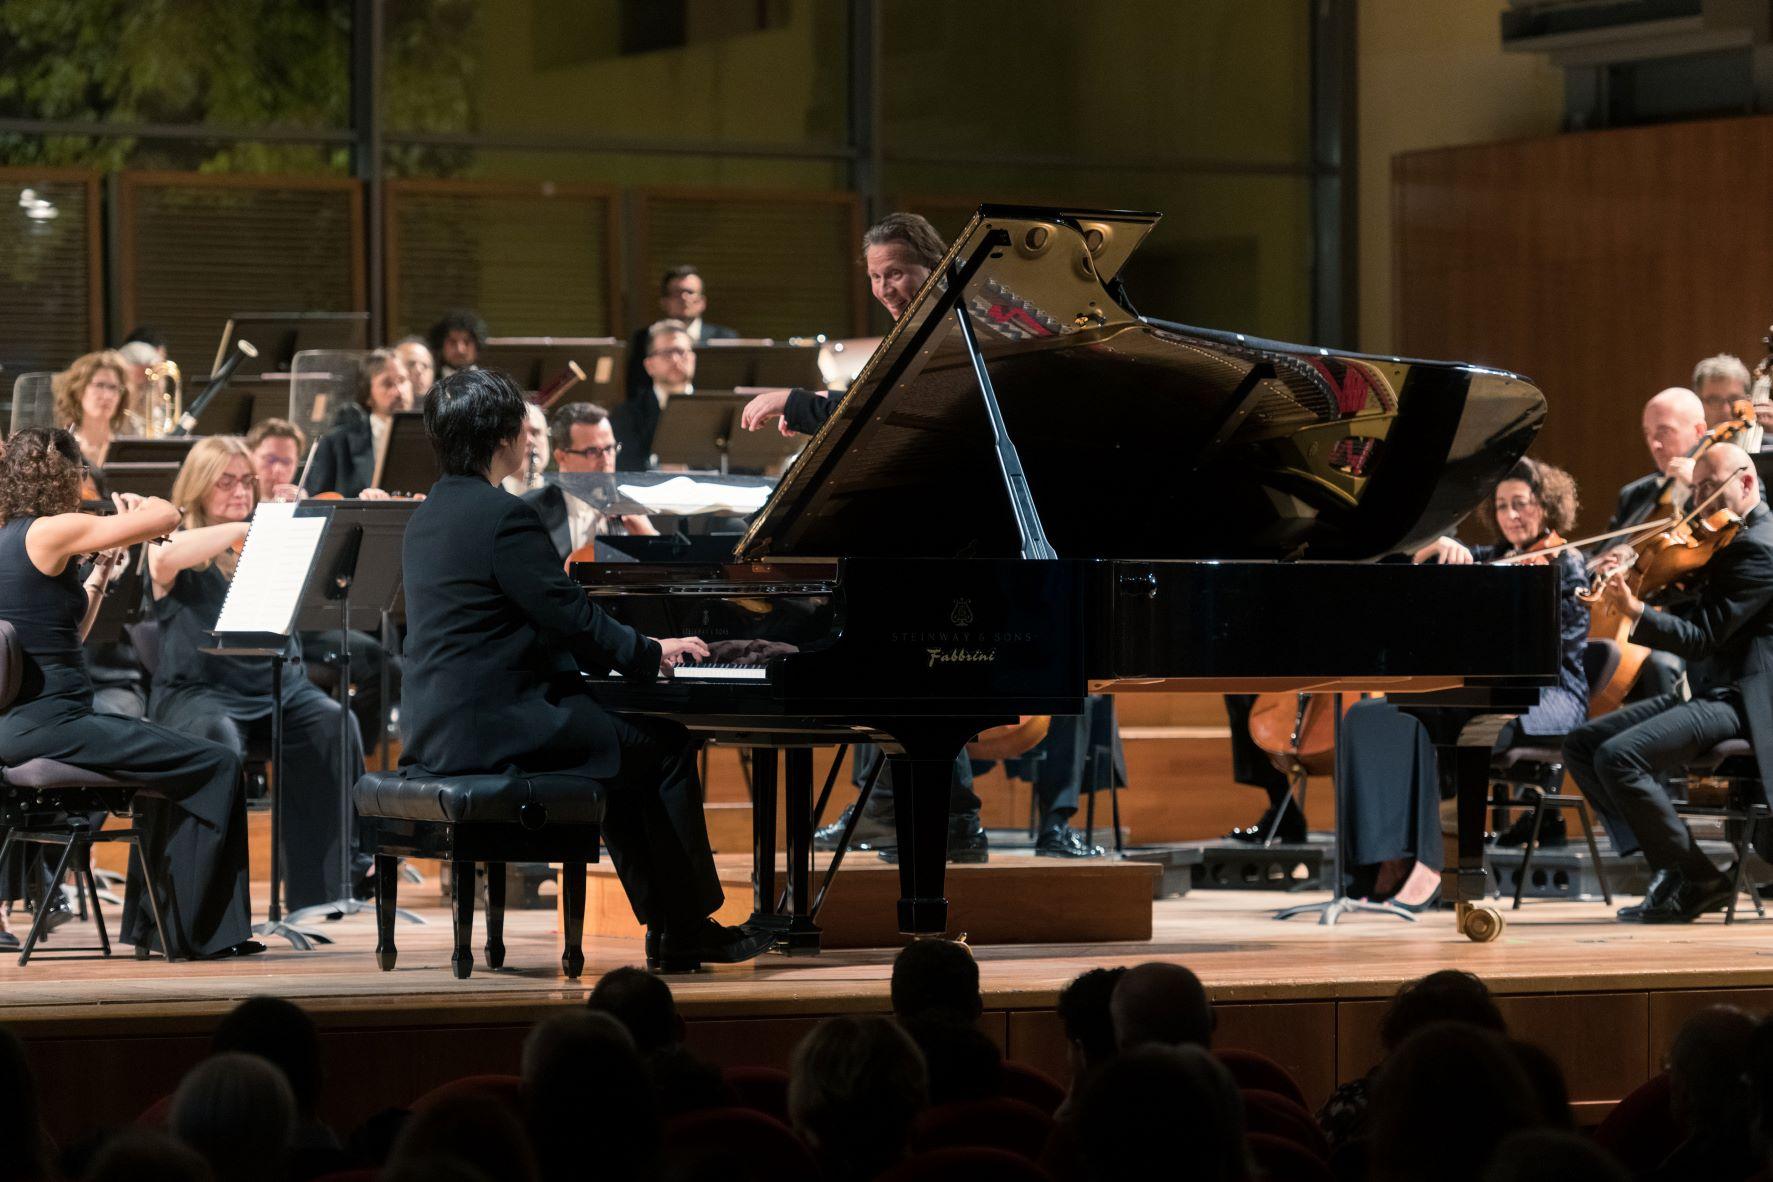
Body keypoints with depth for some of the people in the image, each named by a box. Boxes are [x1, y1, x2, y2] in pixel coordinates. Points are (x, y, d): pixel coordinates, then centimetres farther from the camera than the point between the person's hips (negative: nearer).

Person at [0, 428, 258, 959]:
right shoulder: (49, 532, -13)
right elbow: (167, 516, -14)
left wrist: (103, 564, 18)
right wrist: (134, 506, 7)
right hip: (49, 726, -10)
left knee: (170, 751, 30)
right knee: (216, 766, -8)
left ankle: (151, 922, 29)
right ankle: (196, 930, -4)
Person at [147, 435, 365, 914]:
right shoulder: (174, 546, 4)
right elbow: (166, 559, -21)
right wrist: (250, 528, -24)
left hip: (278, 685, 3)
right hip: (198, 690, -3)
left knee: (333, 725, -26)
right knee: (218, 739, -36)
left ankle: (317, 893, -25)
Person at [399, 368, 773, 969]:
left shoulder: (430, 515, 15)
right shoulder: (504, 516, -16)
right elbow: (572, 618, -14)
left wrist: (640, 650, 22)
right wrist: (653, 652, 3)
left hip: (433, 731, 10)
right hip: (493, 728, -10)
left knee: (623, 742, 23)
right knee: (666, 744, 1)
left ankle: (665, 922, 22)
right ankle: (685, 931, 6)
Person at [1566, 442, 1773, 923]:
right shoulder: (1730, 540, 18)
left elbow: (1702, 637, -22)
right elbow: (1692, 614, 16)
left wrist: (1634, 609, -33)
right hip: (1706, 689, 11)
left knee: (1618, 756, -27)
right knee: (1581, 744, 4)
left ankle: (1697, 881, -13)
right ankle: (1668, 864, -2)